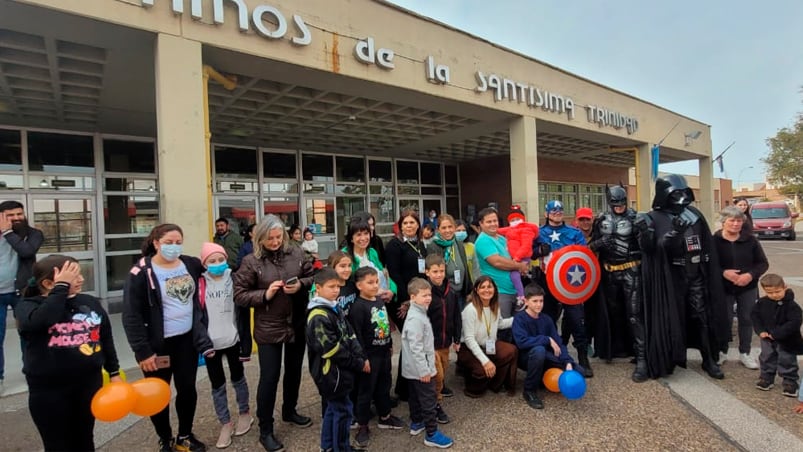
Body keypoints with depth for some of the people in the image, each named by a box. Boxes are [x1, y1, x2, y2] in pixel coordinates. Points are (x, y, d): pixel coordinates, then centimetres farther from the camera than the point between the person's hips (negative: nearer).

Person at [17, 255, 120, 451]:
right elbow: (40, 321, -35)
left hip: (89, 383, 3)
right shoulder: (28, 306, -10)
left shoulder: (90, 303, 0)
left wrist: (114, 372, 9)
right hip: (48, 390, -3)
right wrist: (62, 287, -28)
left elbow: (105, 338, 9)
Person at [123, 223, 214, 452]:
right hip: (158, 344, -4)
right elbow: (131, 316, -14)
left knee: (188, 389, 14)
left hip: (187, 339, 4)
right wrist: (143, 351, -15)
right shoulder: (141, 273, -14)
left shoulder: (191, 264, -1)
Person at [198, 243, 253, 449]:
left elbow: (244, 312, -5)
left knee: (238, 379, 18)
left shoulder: (235, 280, -7)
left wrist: (246, 342, -7)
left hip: (233, 339, 0)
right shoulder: (199, 284, -6)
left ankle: (244, 414, 37)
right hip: (210, 342, 1)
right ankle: (226, 424, 28)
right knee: (217, 385, 12)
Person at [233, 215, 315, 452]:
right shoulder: (251, 261, -10)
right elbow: (239, 295, -8)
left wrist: (301, 285, -15)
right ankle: (265, 430, 21)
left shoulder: (295, 253, -3)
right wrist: (265, 294, -22)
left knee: (294, 370, 20)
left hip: (297, 324, 4)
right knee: (269, 377, 4)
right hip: (268, 328, -3)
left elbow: (313, 276, 4)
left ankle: (289, 411, 43)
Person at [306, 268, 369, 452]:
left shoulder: (335, 310, 8)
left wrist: (361, 358, -6)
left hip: (338, 371, 9)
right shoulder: (318, 317, -22)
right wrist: (358, 364, -16)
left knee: (332, 408, 20)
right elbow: (332, 350, -24)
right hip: (330, 372, -9)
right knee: (343, 410, 2)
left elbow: (350, 336, 8)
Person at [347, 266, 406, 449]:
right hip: (369, 355, -8)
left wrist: (390, 345, 18)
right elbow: (357, 335, -21)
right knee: (366, 390, 5)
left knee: (384, 386, 20)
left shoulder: (380, 302, 6)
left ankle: (385, 417, 38)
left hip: (384, 352, 8)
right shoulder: (357, 307, -20)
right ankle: (363, 427, 19)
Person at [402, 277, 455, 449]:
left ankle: (416, 423, 37)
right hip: (420, 369, -10)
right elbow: (415, 347, -27)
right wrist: (424, 370, -23)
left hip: (414, 368, 10)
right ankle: (431, 434, 12)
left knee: (416, 397, 22)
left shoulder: (420, 313, 7)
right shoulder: (415, 318, -26)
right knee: (429, 401, 1)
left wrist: (431, 357, 23)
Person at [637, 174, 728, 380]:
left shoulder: (694, 213, 8)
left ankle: (709, 359, 19)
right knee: (673, 318, 4)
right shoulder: (655, 219, -7)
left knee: (703, 316, 7)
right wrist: (674, 232, -34)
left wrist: (710, 271, 10)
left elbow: (707, 244, 12)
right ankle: (670, 358, 18)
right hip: (671, 277, -4)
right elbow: (656, 247, -19)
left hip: (696, 274, 4)